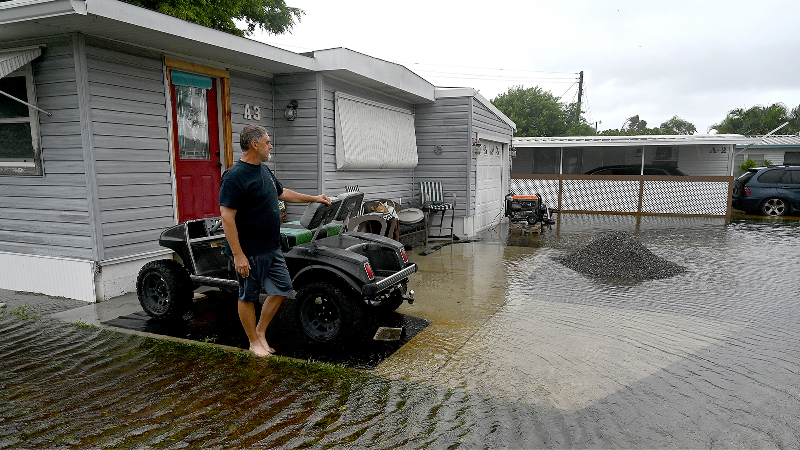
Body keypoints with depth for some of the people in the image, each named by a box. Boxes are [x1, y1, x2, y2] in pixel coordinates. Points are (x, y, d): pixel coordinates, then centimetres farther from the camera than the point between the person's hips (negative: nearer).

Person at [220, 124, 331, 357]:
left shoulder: (265, 170, 10)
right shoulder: (235, 177, -18)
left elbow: (282, 193, 27)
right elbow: (227, 218, -21)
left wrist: (314, 198, 29)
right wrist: (238, 255, -23)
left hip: (273, 249, 9)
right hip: (250, 252, -8)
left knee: (282, 289, 11)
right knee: (248, 296, 8)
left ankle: (261, 332, 27)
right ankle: (254, 342, 23)